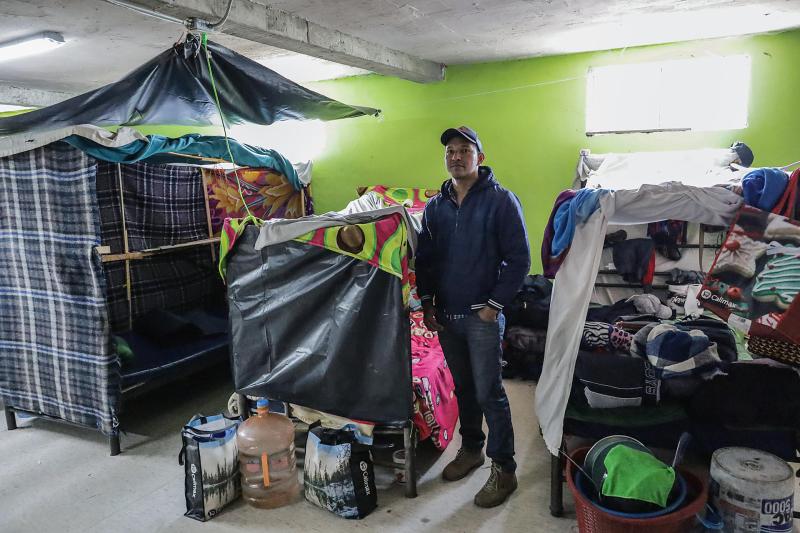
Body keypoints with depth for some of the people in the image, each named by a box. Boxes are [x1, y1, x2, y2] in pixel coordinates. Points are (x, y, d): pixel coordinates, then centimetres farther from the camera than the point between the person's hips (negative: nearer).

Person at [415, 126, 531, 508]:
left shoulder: (500, 200, -7)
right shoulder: (435, 206, 9)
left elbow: (519, 259, -9)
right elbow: (424, 257, 14)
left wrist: (494, 304, -12)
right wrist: (427, 302, 5)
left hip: (483, 315, -5)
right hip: (445, 315, 5)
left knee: (488, 393, -2)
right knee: (463, 387, 17)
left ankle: (503, 469, 13)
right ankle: (471, 449, 34)